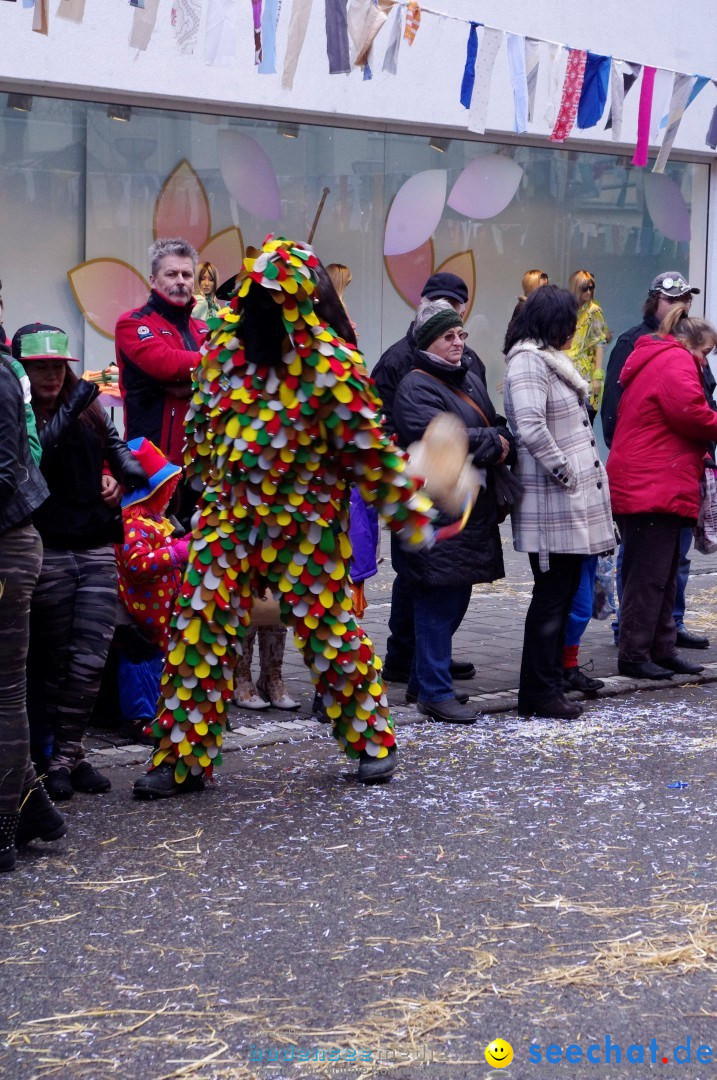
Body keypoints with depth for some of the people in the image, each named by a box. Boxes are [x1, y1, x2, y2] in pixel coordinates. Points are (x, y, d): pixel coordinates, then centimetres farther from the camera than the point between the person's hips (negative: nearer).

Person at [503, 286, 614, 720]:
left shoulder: (549, 359, 19)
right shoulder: (528, 361, -14)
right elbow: (531, 428, -26)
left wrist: (586, 473, 15)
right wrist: (563, 471, -17)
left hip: (574, 502, 10)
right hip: (553, 504, -10)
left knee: (563, 594, 13)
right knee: (552, 595, -4)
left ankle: (548, 687, 20)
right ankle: (541, 693, 2)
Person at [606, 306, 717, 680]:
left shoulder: (649, 360, 24)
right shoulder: (676, 362, -9)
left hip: (639, 490, 11)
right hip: (656, 489, -11)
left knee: (662, 575, 15)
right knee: (648, 576, -6)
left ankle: (662, 650, 20)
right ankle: (634, 655, -3)